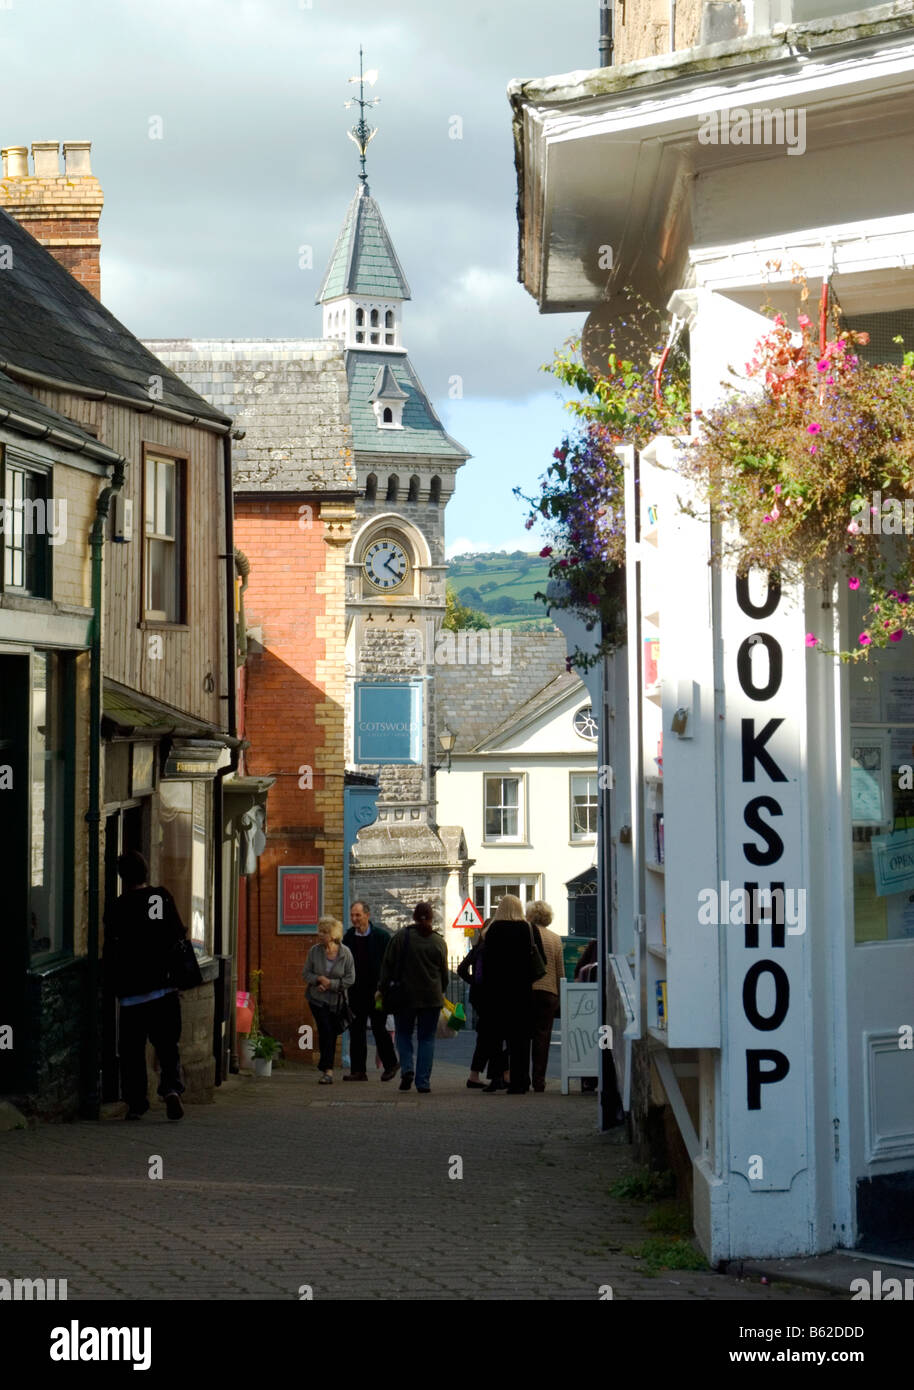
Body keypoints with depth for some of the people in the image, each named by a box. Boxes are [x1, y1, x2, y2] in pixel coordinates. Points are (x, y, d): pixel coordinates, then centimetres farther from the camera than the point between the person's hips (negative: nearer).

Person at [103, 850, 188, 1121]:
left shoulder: (117, 908, -5)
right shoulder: (163, 897, 1)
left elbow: (112, 953, -2)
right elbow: (179, 935, 3)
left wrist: (115, 984, 11)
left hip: (132, 992, -2)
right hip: (164, 987, 2)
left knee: (132, 1048, 7)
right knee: (167, 1045, 8)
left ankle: (136, 1103, 4)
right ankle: (172, 1087, -14)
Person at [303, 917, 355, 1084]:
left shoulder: (345, 953, -9)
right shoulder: (314, 951, -6)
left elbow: (350, 979, -7)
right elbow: (306, 973, 2)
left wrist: (331, 984, -17)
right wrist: (318, 979, -18)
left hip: (336, 1000, 1)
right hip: (317, 999, -1)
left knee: (332, 1034, 6)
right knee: (325, 1031, -14)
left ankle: (324, 1066, 24)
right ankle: (328, 1070, -13)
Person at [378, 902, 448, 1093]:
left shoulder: (402, 936, -4)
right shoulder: (438, 941, 0)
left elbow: (387, 965, -3)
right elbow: (444, 972, 8)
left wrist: (383, 990, 5)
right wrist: (440, 993, 22)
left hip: (405, 996, -1)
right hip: (431, 998, 1)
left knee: (404, 1034, 15)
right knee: (426, 1038, 6)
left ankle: (407, 1068, -7)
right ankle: (423, 1082, 0)